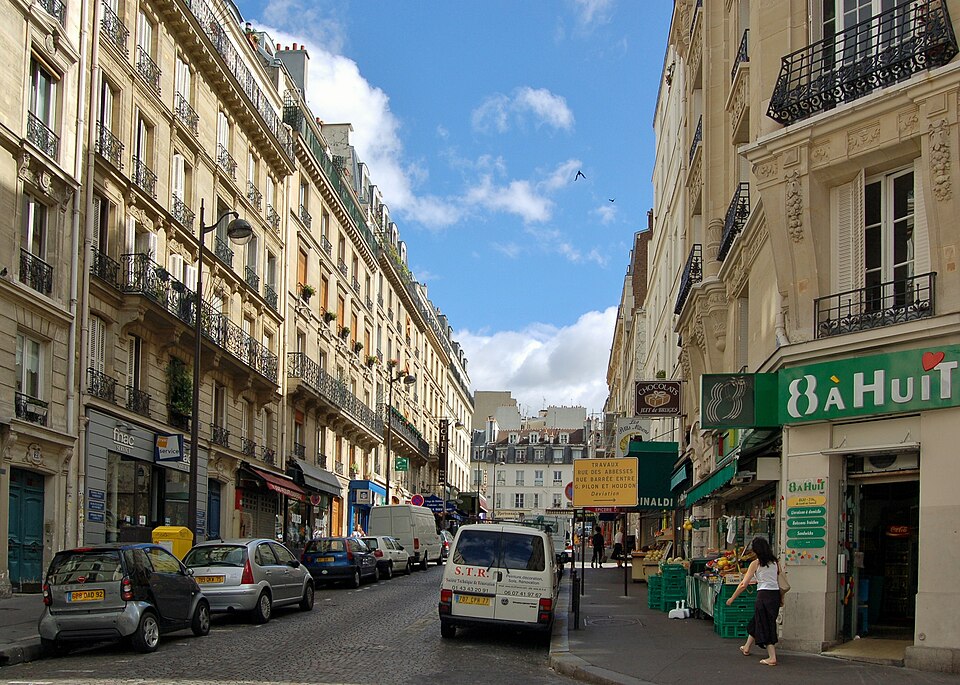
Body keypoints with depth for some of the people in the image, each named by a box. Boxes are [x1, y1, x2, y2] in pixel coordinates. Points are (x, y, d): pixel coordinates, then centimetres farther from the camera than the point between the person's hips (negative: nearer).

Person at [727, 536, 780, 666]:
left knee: (765, 625, 4)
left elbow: (743, 585, -6)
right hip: (776, 594, 6)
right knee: (757, 621, 22)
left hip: (764, 595, -6)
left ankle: (772, 657, -2)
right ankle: (746, 648, 39)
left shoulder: (755, 564, -6)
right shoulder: (776, 562, 7)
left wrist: (732, 598, 3)